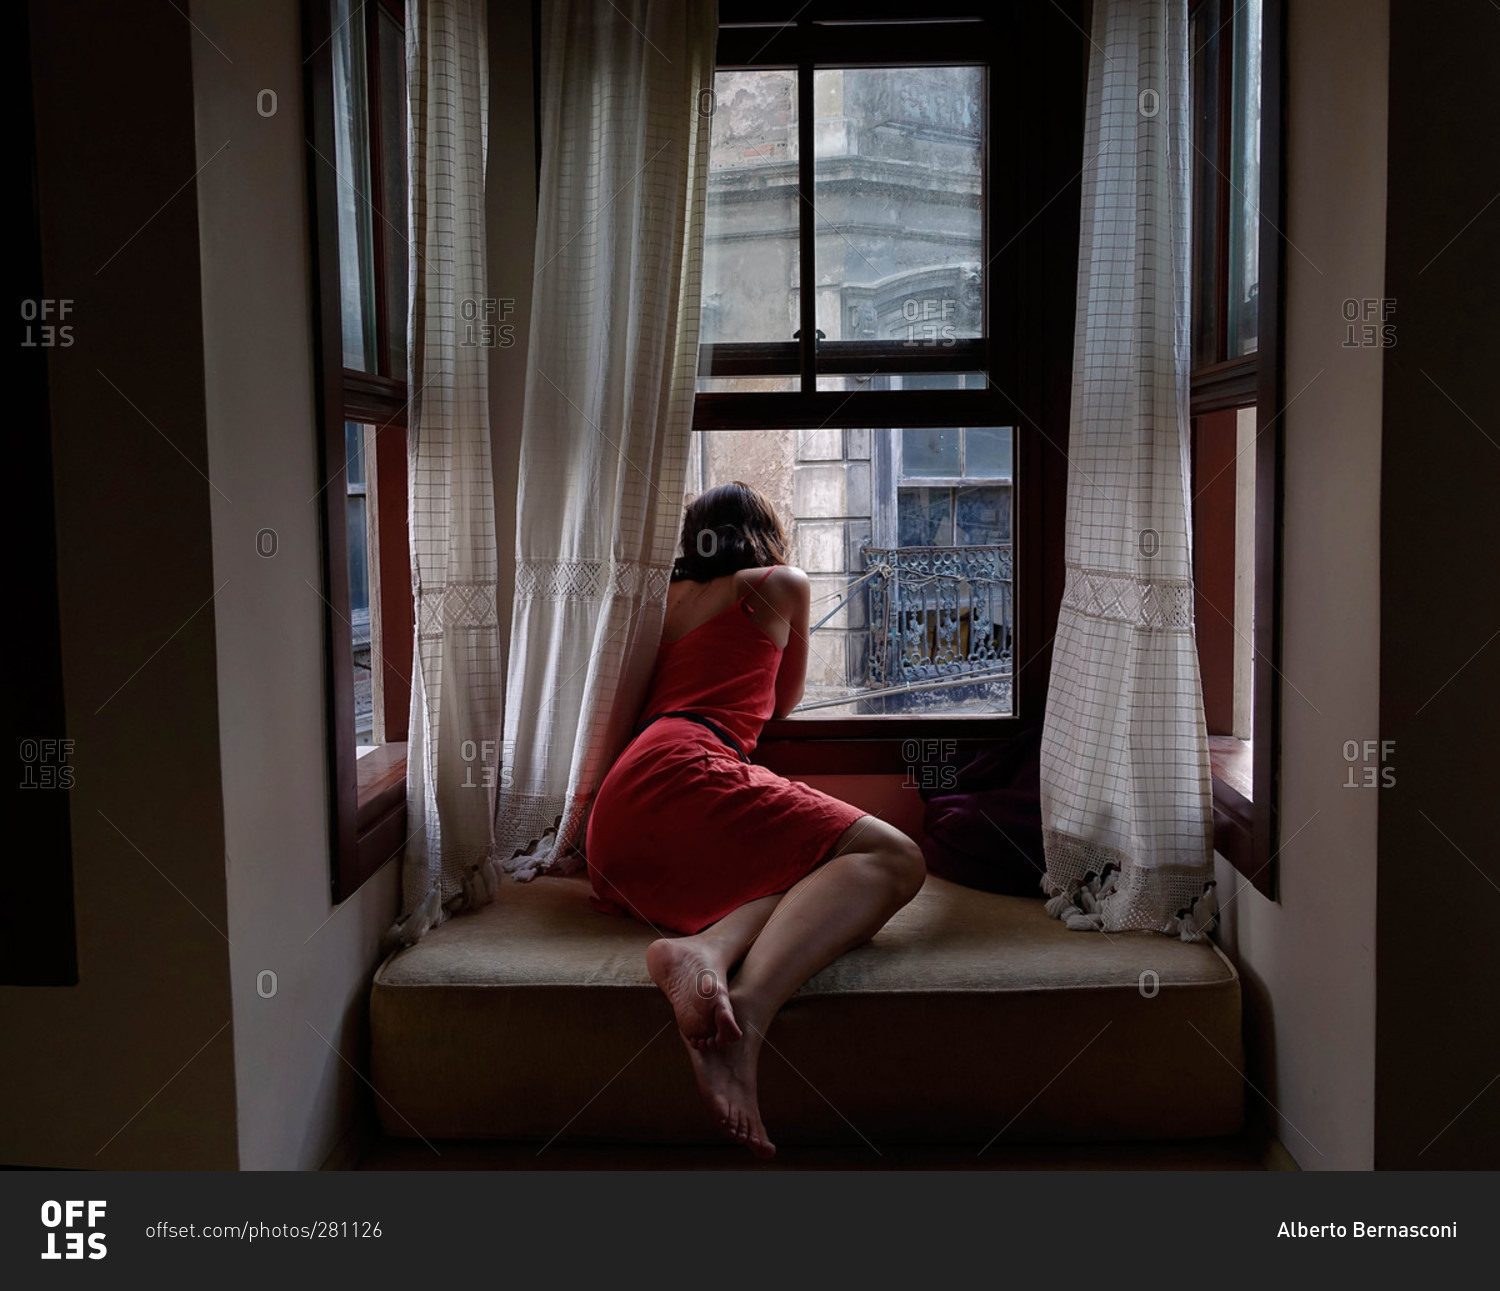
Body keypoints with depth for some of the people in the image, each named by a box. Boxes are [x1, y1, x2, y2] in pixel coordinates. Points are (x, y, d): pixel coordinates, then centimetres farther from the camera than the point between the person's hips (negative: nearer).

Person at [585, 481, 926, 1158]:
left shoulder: (674, 596, 31)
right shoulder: (780, 584, 16)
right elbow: (784, 703, 31)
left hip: (615, 818, 7)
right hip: (682, 771, -7)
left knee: (811, 879, 5)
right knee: (891, 859, -12)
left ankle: (706, 945, -31)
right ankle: (747, 1006, -40)